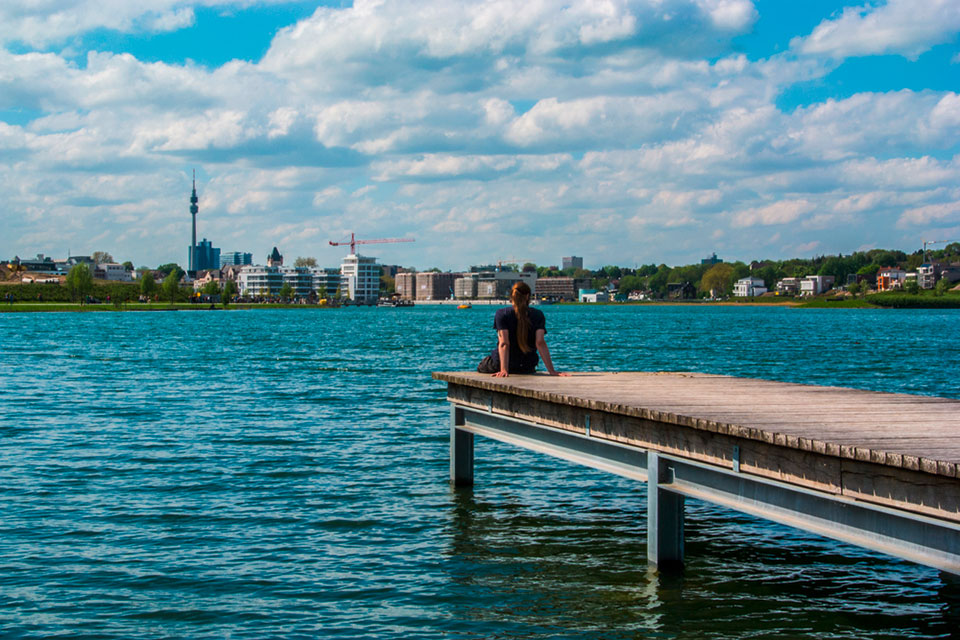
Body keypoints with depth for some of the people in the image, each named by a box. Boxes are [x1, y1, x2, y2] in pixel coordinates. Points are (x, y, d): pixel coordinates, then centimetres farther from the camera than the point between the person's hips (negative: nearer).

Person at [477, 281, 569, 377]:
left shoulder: (502, 314, -13)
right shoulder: (538, 315, -8)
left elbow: (504, 343, -23)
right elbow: (540, 342, -19)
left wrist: (504, 370, -31)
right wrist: (552, 371, -22)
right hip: (527, 368, 2)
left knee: (481, 367, 29)